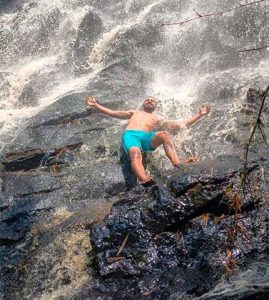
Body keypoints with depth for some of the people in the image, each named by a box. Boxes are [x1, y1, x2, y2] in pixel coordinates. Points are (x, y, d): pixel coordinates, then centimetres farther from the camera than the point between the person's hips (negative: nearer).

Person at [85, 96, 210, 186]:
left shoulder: (157, 118, 37)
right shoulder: (134, 113, 41)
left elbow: (181, 124, 30)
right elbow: (112, 113, 37)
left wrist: (199, 115, 26)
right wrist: (95, 105, 29)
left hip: (147, 138, 1)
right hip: (130, 135, -1)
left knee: (164, 134, -33)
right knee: (135, 153, -37)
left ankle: (177, 163, -51)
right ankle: (144, 180, -67)